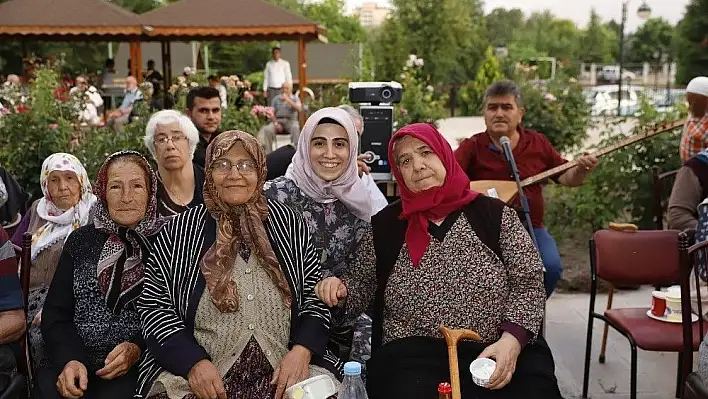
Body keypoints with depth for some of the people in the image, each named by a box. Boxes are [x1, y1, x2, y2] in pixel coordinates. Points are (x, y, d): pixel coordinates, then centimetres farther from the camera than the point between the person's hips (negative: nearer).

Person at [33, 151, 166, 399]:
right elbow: (55, 313, 8)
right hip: (75, 363, 3)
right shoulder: (80, 241, 12)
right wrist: (70, 359, -9)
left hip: (138, 369, -3)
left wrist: (138, 349, -15)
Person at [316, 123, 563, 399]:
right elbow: (362, 284, 18)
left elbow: (529, 283, 2)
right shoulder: (384, 225, 9)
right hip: (415, 355, 0)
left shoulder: (494, 214, 5)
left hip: (500, 351, 1)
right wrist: (342, 288, -5)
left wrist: (512, 339, -12)